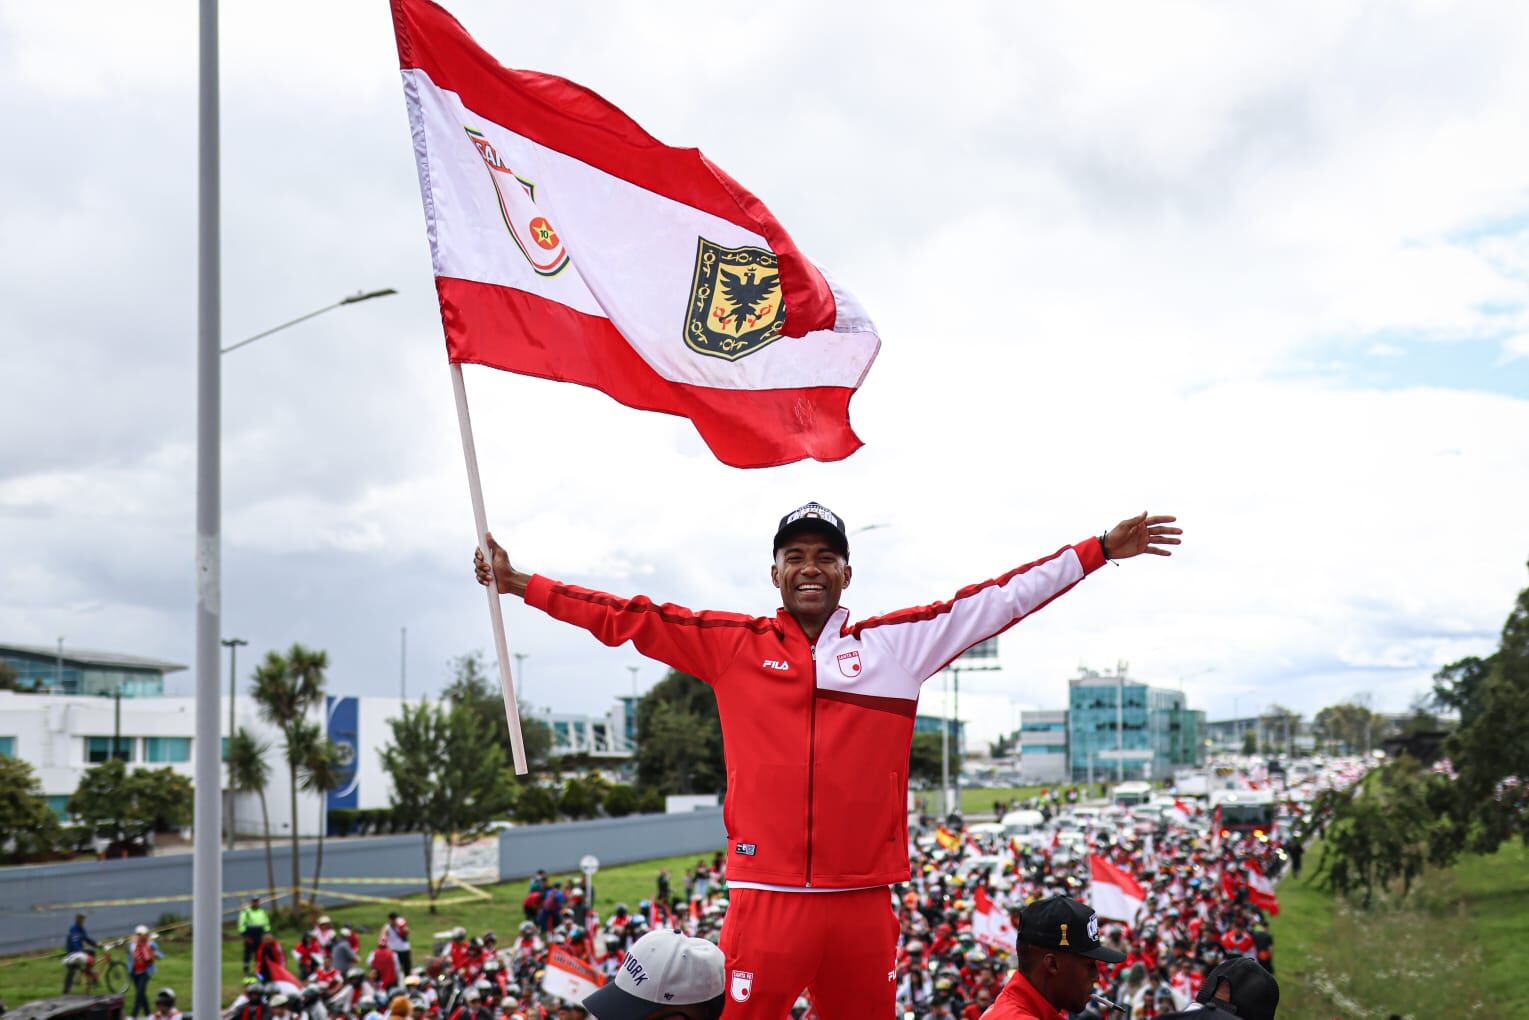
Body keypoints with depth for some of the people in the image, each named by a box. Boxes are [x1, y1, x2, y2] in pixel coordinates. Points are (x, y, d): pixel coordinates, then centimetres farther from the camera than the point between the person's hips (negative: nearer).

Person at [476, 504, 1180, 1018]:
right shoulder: (733, 647, 8)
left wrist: (1101, 549, 9)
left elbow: (1001, 600, 10)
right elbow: (629, 621, 10)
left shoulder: (898, 645, 9)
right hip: (765, 901, -1)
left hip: (863, 903, 2)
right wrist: (518, 583, 9)